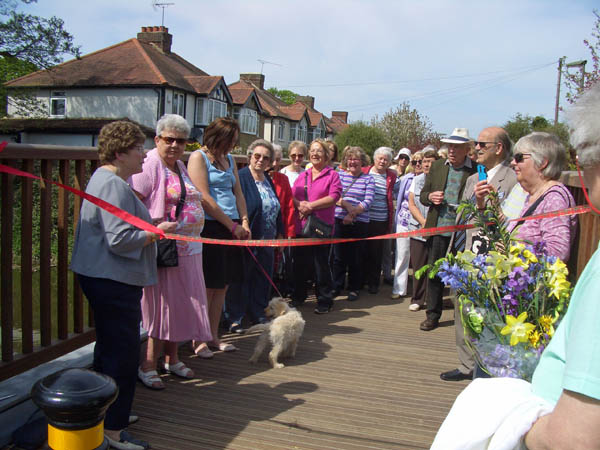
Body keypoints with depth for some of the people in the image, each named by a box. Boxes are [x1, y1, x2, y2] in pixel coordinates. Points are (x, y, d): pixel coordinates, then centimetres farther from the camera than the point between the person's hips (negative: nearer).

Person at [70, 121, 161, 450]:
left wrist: (150, 225, 16)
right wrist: (158, 232, -13)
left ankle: (108, 414, 35)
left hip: (102, 278, 12)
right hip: (114, 282, -12)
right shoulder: (114, 185, -19)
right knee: (123, 353, -4)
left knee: (109, 348, 21)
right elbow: (120, 240, -25)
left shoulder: (107, 179, 16)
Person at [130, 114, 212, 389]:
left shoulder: (180, 167, 15)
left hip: (188, 250, 8)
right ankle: (148, 366, 11)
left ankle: (171, 358, 29)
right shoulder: (150, 165, -11)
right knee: (162, 305, -3)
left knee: (179, 305, 15)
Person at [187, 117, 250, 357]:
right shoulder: (198, 157, -5)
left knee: (222, 286, 10)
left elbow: (238, 193, 17)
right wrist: (232, 225, -11)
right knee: (208, 287, -3)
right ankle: (198, 340, 9)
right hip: (210, 227, -7)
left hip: (231, 228, 7)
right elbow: (204, 198, -13)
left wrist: (244, 222, 2)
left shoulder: (229, 160, 19)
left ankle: (213, 337, 20)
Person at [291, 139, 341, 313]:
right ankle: (298, 297, 27)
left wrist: (310, 205, -16)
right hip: (301, 225, 5)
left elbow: (334, 197, -12)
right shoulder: (302, 176, 15)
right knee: (300, 263, 12)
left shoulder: (332, 175, 1)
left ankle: (324, 301, 12)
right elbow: (292, 195, 10)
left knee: (321, 264, 1)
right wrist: (299, 204, -12)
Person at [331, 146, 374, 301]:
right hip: (339, 221, 1)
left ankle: (354, 288, 18)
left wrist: (352, 214, -15)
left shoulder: (368, 179, 5)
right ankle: (337, 286, 19)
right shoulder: (339, 175, 9)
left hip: (359, 223, -1)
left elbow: (368, 202, -4)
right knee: (338, 256, 6)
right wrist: (347, 205, -18)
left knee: (355, 257, 5)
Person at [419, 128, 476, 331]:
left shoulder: (477, 170, -3)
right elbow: (423, 195, 15)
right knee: (434, 272, 7)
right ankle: (433, 315, 20)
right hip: (438, 229, 3)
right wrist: (430, 197, -7)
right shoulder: (437, 166, 10)